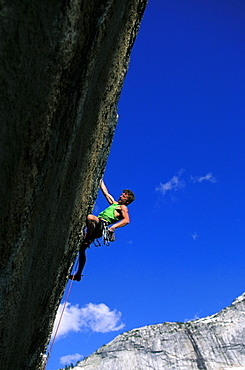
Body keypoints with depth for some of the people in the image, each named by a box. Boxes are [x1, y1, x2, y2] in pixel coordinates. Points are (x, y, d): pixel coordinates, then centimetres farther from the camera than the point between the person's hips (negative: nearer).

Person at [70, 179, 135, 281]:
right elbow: (105, 192, 36)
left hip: (102, 224, -8)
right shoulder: (114, 203, 32)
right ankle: (78, 274, 9)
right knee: (81, 249, 3)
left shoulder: (123, 207, 8)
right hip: (96, 227, 8)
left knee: (90, 217, -39)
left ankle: (88, 239, -23)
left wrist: (113, 226, -24)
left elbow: (126, 220, -10)